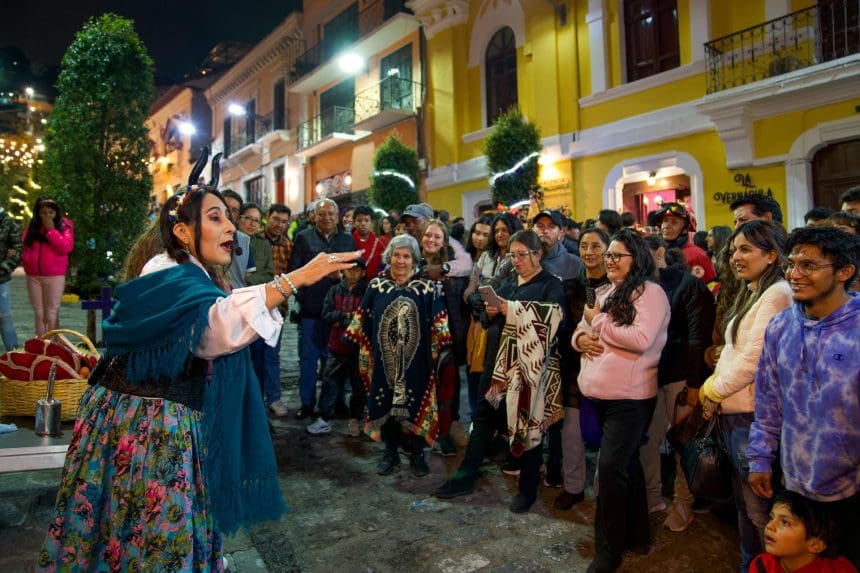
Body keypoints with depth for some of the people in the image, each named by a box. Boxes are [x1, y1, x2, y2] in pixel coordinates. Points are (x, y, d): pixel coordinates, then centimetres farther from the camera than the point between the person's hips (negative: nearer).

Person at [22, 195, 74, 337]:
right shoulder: (32, 226, 10)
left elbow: (66, 248, -13)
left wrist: (51, 230, -14)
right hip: (33, 276, 4)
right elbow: (25, 246, 17)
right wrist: (27, 261, 3)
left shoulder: (64, 225, -1)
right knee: (38, 313, 9)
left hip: (54, 277, -4)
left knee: (51, 314, -2)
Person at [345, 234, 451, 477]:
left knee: (415, 403, 5)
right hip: (384, 358, 2)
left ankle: (417, 454, 23)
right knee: (386, 403, 9)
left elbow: (438, 325, -2)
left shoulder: (427, 288, -3)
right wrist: (364, 350, 5)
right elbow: (363, 321, 7)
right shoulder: (376, 285, 2)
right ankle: (390, 452, 27)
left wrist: (436, 352, -8)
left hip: (415, 361, -1)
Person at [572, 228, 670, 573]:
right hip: (600, 394, 8)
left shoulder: (649, 292, -11)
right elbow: (581, 328, 17)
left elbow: (641, 339, -25)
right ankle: (635, 535, 35)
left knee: (611, 468, -7)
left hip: (630, 397, -8)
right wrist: (581, 338, -7)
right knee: (627, 465, 19)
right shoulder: (605, 293, 15)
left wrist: (598, 321, -14)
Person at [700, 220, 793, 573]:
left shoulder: (776, 294, -13)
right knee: (744, 499, 19)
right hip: (732, 410, 9)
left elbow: (754, 357, -19)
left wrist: (714, 391, -8)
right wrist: (711, 387, 5)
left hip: (752, 411, -9)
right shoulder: (750, 293, 16)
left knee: (758, 504, 3)